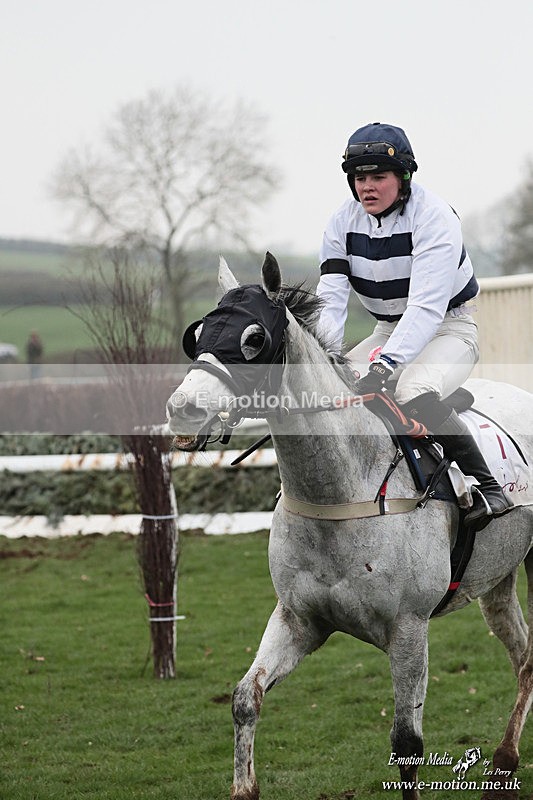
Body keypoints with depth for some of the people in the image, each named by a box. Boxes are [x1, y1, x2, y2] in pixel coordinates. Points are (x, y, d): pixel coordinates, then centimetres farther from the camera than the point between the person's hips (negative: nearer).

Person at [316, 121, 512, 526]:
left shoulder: (435, 217, -23)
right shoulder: (343, 223, -4)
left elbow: (427, 306, -34)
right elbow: (330, 300, -11)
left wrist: (385, 364, -46)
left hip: (448, 328, -6)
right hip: (390, 330, 6)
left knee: (415, 396, -34)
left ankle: (489, 488, -21)